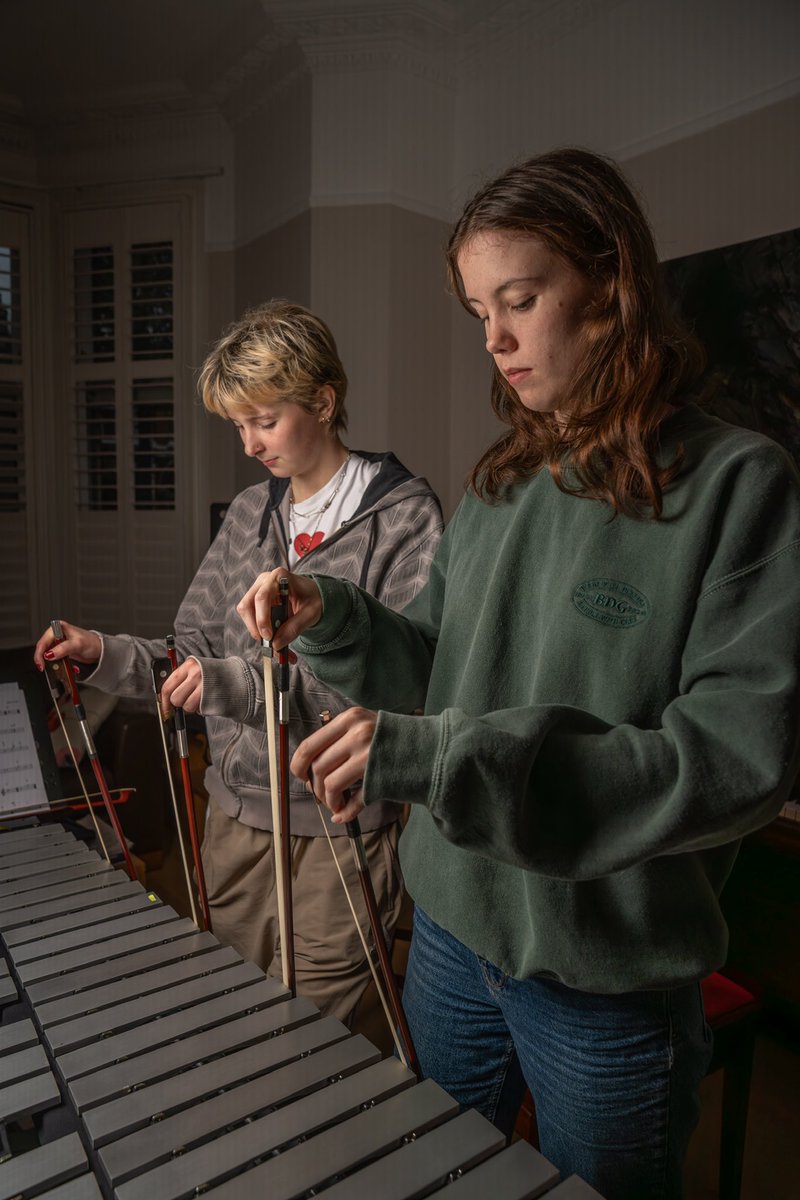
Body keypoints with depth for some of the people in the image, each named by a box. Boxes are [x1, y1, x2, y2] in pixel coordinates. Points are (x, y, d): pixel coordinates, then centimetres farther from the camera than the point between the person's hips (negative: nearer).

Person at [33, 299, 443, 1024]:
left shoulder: (405, 517, -11)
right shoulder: (248, 515, 9)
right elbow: (198, 650, 13)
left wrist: (247, 684, -25)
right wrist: (105, 655, -3)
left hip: (336, 832, -5)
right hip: (235, 816, 6)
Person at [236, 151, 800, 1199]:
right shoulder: (498, 487, 2)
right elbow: (434, 670, 7)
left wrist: (445, 759, -29)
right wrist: (330, 620, -13)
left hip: (607, 981, -4)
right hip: (453, 928, 5)